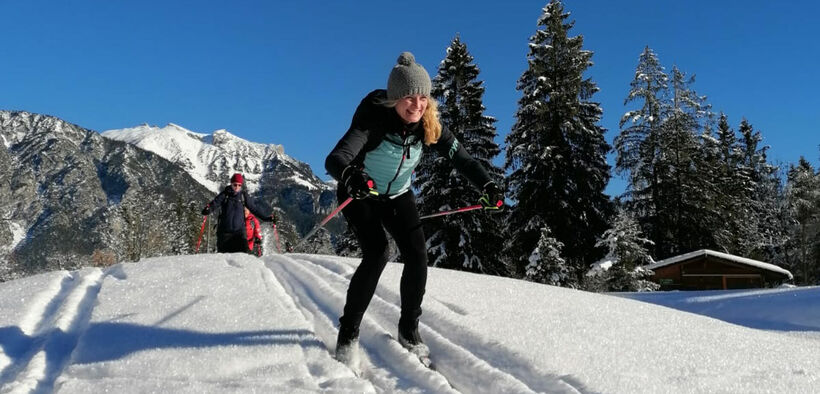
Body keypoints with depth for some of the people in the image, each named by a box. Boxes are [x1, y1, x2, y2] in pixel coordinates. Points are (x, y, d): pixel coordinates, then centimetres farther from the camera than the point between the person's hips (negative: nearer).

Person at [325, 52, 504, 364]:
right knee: (377, 255, -22)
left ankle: (409, 330, 11)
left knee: (417, 256, -9)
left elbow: (459, 156, -12)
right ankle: (348, 331, -4)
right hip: (360, 195, -4)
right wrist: (349, 175, -66)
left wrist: (486, 185, -27)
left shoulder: (428, 124, -17)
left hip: (398, 195, 5)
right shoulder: (373, 119, -31)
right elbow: (336, 158, -43)